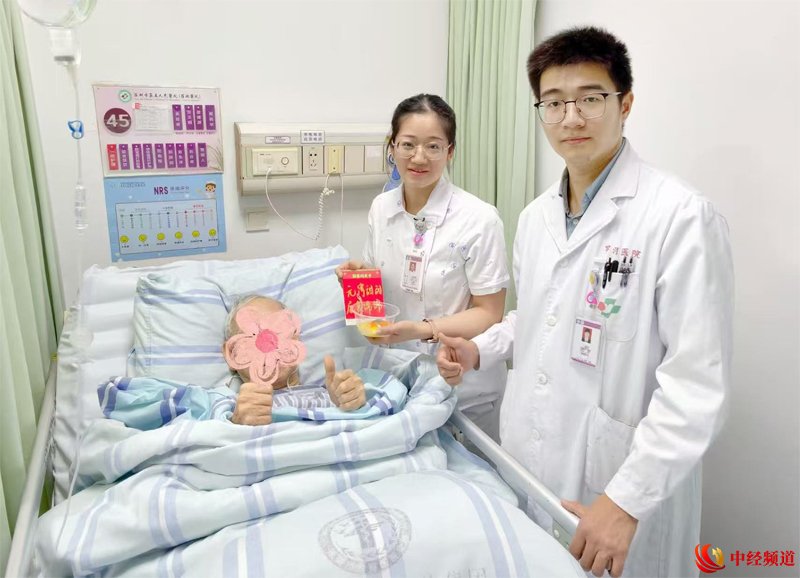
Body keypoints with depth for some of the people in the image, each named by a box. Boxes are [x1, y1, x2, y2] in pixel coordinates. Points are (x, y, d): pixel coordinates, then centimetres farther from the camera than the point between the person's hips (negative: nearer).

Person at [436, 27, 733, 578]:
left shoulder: (682, 217, -17)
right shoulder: (535, 217, 5)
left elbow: (697, 385, -20)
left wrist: (626, 500, -22)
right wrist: (479, 350, 0)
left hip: (622, 483, -6)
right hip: (527, 464, 6)